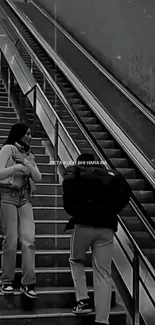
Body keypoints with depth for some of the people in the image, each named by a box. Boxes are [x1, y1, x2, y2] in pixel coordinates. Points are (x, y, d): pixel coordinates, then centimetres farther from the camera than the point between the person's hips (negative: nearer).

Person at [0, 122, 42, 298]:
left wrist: (27, 164, -6)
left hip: (25, 198, 5)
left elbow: (38, 178, 8)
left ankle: (28, 282, -4)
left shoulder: (29, 154, 16)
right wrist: (16, 166, -14)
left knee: (28, 238, -7)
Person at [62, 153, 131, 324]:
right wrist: (110, 211, 13)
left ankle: (83, 300, 14)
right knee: (103, 273, 5)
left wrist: (74, 212, 5)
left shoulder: (74, 173, 12)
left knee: (76, 260, 25)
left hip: (83, 224, -2)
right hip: (106, 227, 2)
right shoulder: (107, 174, 19)